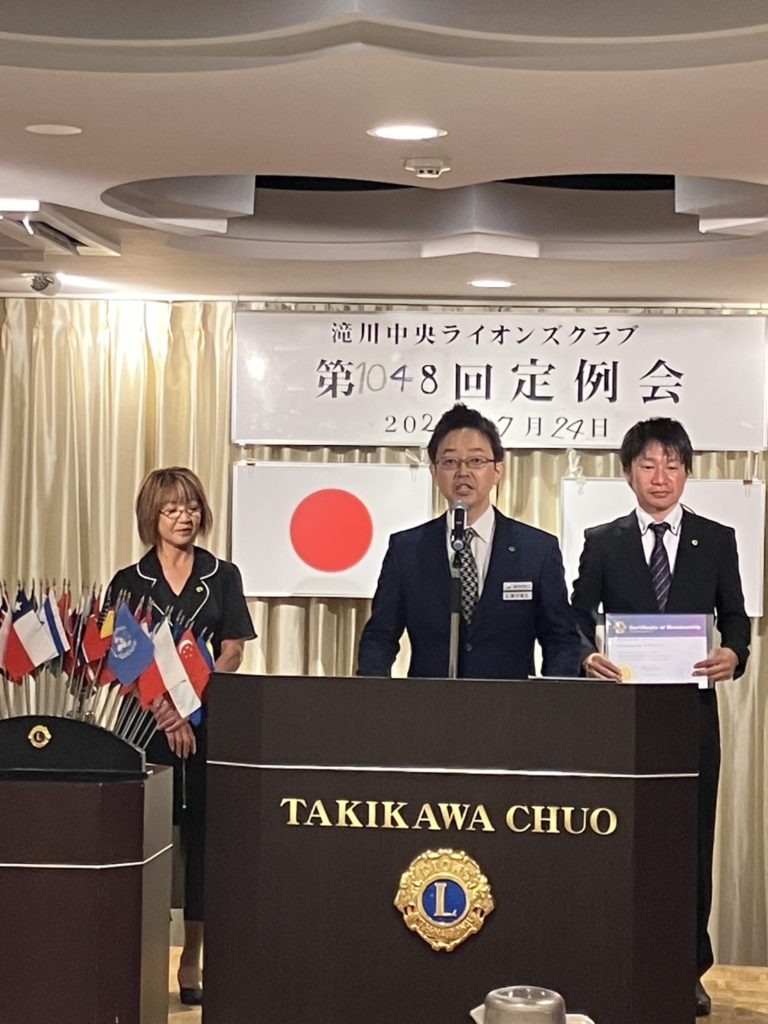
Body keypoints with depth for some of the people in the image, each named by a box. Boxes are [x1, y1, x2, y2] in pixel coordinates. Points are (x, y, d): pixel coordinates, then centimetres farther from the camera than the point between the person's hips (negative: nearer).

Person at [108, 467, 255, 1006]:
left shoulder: (223, 576, 8)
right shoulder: (129, 582, 7)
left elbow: (232, 652, 2)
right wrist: (163, 710, -12)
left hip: (210, 723, 0)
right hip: (146, 723, 0)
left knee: (202, 833, 1)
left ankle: (193, 960, 8)